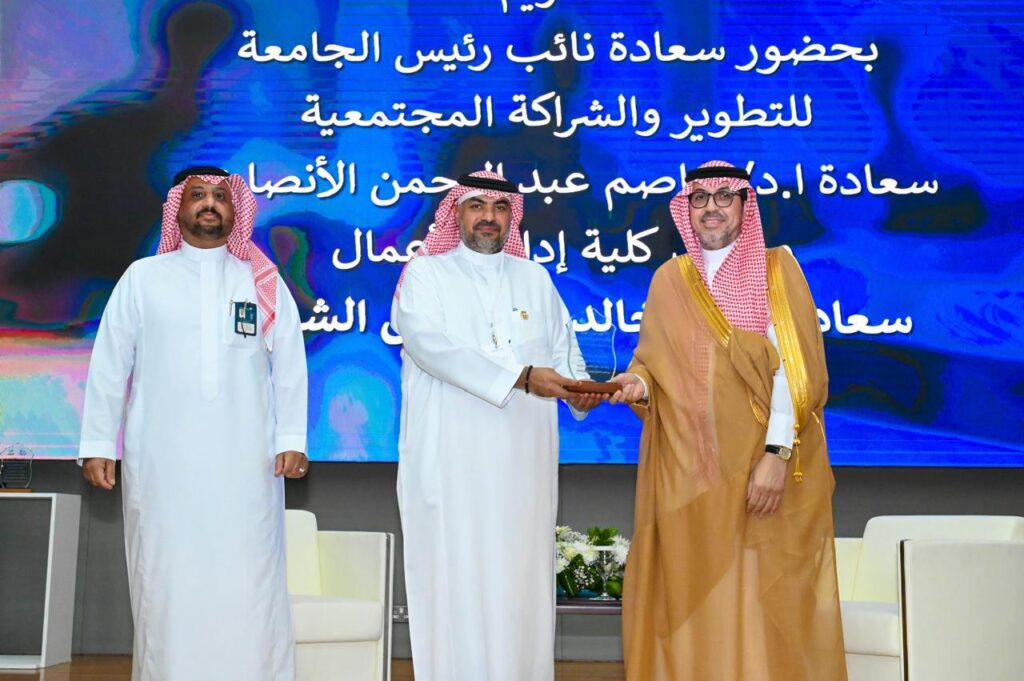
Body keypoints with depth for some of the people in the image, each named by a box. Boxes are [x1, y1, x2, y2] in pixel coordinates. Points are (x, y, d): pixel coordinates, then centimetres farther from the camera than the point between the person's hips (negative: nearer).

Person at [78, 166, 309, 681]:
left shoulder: (264, 281, 11)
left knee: (250, 586, -2)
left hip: (246, 464, 0)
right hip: (162, 462, 0)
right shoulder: (142, 277, 9)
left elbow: (289, 366, 8)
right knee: (165, 583, 3)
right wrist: (98, 443, 2)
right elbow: (108, 366, 7)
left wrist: (291, 440, 0)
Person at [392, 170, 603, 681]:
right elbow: (432, 343, -13)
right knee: (456, 580, -2)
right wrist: (520, 377, -21)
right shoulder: (425, 273, 4)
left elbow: (563, 348, 14)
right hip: (450, 459, -3)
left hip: (523, 459, 3)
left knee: (520, 578, 4)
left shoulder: (535, 278, 17)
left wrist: (579, 387, -10)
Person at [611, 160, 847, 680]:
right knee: (689, 599, 5)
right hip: (685, 471, 3)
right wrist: (638, 383, -9)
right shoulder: (668, 280, 11)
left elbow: (793, 369, -8)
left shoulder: (777, 270, 1)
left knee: (764, 601, 0)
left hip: (762, 468, -3)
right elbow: (651, 360, 14)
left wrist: (777, 453, -17)